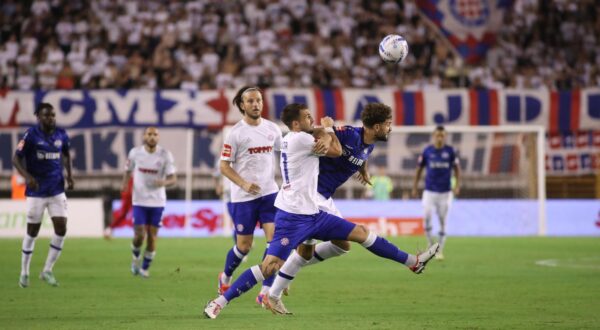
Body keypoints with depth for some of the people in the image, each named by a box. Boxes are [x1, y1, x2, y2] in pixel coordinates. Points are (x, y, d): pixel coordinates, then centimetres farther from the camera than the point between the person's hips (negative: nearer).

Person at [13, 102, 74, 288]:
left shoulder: (61, 135, 1)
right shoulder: (31, 136, -12)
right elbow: (16, 159, -12)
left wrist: (69, 175, 7)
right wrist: (27, 176, -28)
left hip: (57, 191, 4)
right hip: (36, 191, -4)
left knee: (61, 228, -7)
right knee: (32, 231, 5)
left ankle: (47, 271, 6)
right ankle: (24, 273, 20)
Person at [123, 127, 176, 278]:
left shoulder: (165, 155, -5)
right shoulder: (135, 153, -2)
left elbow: (173, 179, -6)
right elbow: (128, 170, 15)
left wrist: (164, 182, -28)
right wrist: (125, 183, -5)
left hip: (157, 201, 0)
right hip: (139, 201, 0)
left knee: (152, 236, 2)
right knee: (139, 235, -8)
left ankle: (145, 268, 20)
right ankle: (136, 257, 24)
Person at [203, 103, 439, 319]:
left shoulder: (295, 139, 16)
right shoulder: (300, 139, -14)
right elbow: (337, 151, -8)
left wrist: (325, 136, -9)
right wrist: (328, 128, 8)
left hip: (311, 214, 10)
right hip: (292, 217, -10)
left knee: (360, 233, 10)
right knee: (270, 266, -16)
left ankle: (413, 262, 16)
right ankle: (220, 302, -10)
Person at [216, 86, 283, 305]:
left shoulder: (272, 129, 5)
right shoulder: (235, 133, -8)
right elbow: (224, 166, -7)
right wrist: (244, 184, -20)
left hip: (269, 192, 4)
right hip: (243, 197, -4)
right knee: (244, 246, 3)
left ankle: (266, 291, -6)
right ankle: (225, 278, 33)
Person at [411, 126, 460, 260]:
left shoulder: (450, 151, -2)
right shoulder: (427, 151, 0)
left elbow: (456, 168, 6)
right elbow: (419, 169, 8)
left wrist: (457, 185, -7)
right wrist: (414, 187, 5)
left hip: (445, 192, 0)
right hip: (429, 192, 0)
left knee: (442, 221, 2)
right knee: (427, 218, -13)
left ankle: (440, 250, 13)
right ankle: (430, 245, 6)